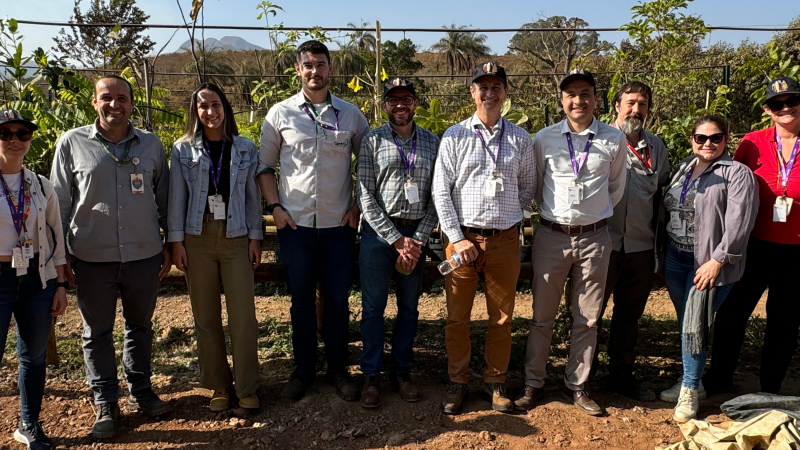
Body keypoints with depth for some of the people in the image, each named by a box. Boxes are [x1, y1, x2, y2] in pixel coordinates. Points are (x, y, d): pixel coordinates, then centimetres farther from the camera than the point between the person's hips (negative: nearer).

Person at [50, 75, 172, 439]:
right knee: (97, 332, 9)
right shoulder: (72, 143, 0)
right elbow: (59, 202, 3)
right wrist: (61, 254, 1)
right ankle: (106, 405, 23)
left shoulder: (151, 144, 4)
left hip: (144, 255, 2)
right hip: (92, 258, -1)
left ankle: (141, 392, 31)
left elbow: (164, 198, 10)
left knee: (140, 326, 14)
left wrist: (168, 246, 9)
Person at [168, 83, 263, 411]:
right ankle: (218, 386, 20)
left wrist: (255, 236, 1)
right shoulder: (183, 150, 5)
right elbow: (176, 197, 3)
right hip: (198, 238, 0)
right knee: (205, 317, 6)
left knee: (243, 316, -3)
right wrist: (176, 240, -2)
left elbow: (253, 195, 7)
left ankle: (247, 387, 11)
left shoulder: (245, 148, 7)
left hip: (236, 237, 0)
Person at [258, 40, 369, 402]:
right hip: (295, 223, 0)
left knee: (338, 300, 8)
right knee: (301, 301, 9)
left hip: (339, 223, 1)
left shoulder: (351, 114, 4)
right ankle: (303, 369, 25)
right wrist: (274, 207, -3)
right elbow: (265, 165, 8)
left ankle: (338, 369, 24)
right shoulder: (280, 113, 2)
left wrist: (358, 206, 2)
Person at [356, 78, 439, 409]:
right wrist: (396, 239, -10)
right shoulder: (372, 141, 1)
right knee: (373, 306, 4)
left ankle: (402, 371, 26)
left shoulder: (432, 143, 7)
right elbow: (365, 196, -5)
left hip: (416, 234, 2)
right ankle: (371, 375, 18)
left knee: (409, 307, 11)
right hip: (378, 232, -2)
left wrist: (417, 240, -7)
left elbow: (437, 196, 3)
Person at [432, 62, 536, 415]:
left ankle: (495, 382, 27)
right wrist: (457, 238, -9)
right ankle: (458, 383, 23)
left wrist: (507, 214, 5)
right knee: (457, 317, 7)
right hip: (462, 238, -1)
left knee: (502, 318, 10)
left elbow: (528, 187, 15)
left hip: (505, 240, 2)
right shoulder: (454, 137, 1)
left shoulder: (520, 139, 6)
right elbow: (440, 191, -3)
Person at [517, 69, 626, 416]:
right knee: (542, 316, 7)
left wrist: (595, 215, 12)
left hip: (594, 238, 1)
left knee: (587, 319, 10)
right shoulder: (544, 139, -1)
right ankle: (533, 383, 21)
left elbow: (616, 188, 13)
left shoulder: (614, 140, 1)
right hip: (552, 236, -1)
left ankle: (576, 385, 26)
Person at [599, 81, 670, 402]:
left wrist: (656, 232, 12)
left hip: (641, 244, 5)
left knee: (630, 314, 15)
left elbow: (661, 192, 20)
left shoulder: (656, 147, 12)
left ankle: (621, 374, 29)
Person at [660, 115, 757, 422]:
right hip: (676, 259, 6)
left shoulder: (736, 174, -7)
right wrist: (663, 257, 13)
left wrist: (716, 261, -19)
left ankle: (690, 391, 10)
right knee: (685, 324, 13)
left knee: (695, 327, -5)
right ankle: (690, 379, 29)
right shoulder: (683, 169, 12)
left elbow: (739, 223, -16)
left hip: (709, 263, -6)